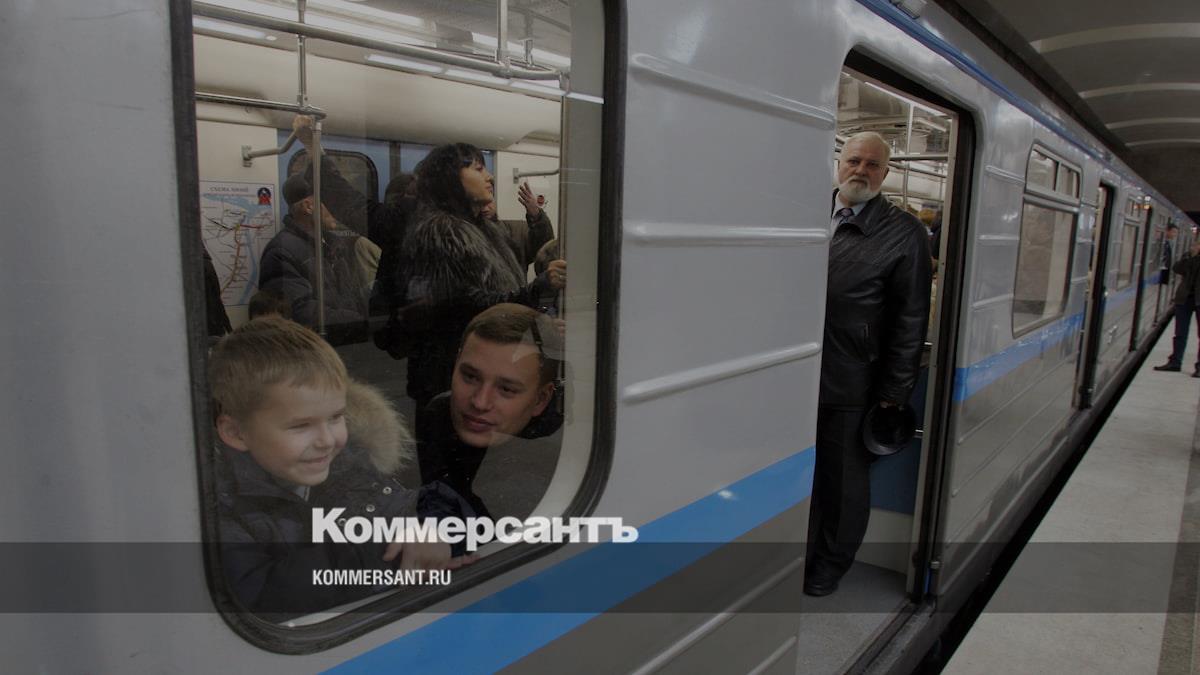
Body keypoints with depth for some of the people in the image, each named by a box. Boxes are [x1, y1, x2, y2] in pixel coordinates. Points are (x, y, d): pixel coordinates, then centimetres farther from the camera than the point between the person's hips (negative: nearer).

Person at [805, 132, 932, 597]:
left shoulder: (904, 234, -3)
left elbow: (910, 322, -3)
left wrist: (894, 392, -5)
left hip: (849, 387, -3)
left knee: (842, 479, 11)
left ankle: (830, 565, 31)